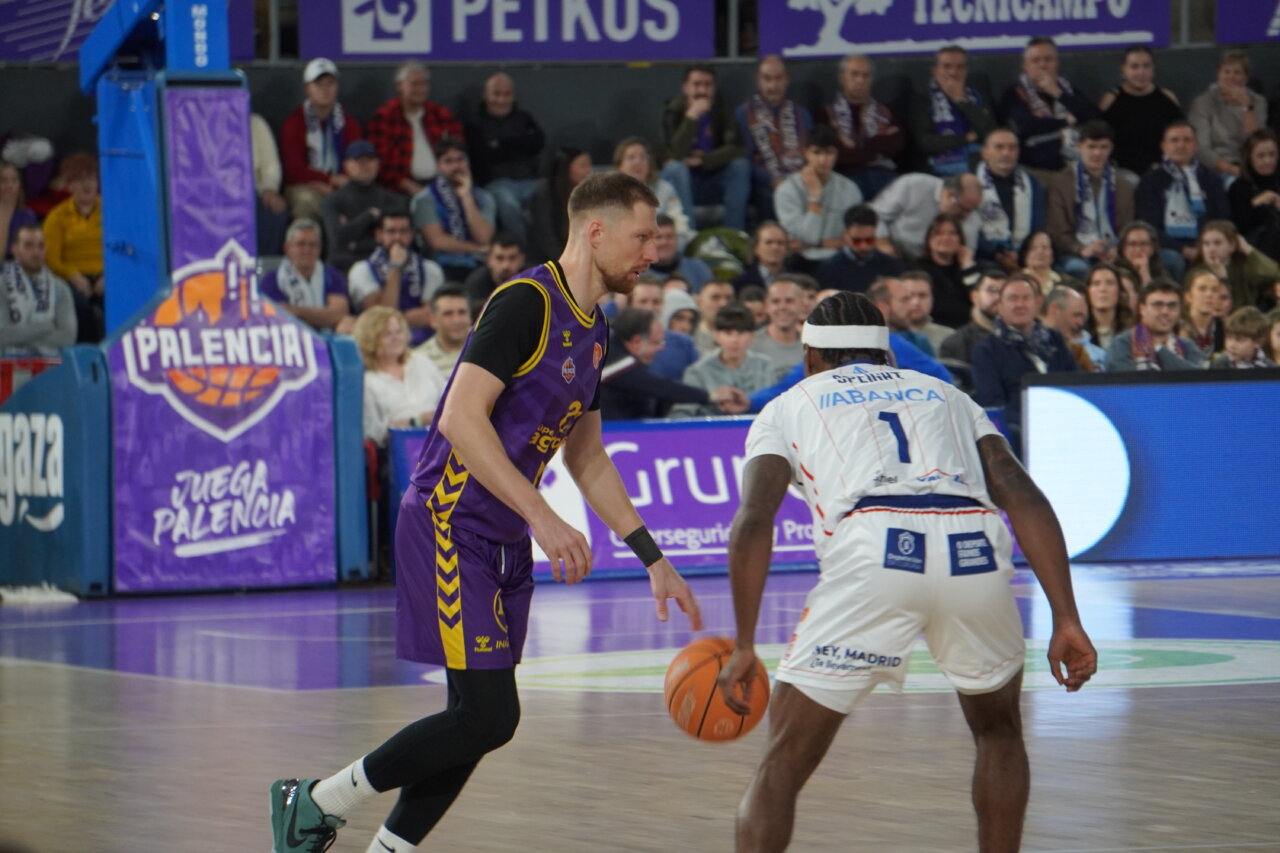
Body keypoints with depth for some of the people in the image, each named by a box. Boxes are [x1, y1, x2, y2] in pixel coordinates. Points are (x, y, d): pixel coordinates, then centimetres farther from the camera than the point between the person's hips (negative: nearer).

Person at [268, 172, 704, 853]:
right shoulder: (526, 303, -15)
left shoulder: (591, 330, 14)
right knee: (487, 717, -13)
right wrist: (543, 520, -26)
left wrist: (654, 559, 19)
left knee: (481, 721, 6)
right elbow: (461, 419, -23)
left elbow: (586, 459, 23)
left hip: (504, 541, 10)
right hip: (449, 527, -10)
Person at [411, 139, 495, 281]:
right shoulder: (425, 200, 6)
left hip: (478, 268, 3)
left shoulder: (483, 199, 15)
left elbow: (483, 238, -2)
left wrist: (466, 197, -2)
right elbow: (438, 241, -4)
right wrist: (478, 248, 1)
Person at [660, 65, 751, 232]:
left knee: (741, 165, -23)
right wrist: (692, 116, -32)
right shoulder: (673, 110, -10)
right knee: (675, 168, -32)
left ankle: (734, 233, -23)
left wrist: (701, 161, -23)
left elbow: (734, 149, -14)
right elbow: (677, 154, -25)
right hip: (685, 180, -2)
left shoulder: (722, 109, -2)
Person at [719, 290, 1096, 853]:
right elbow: (1026, 500, 18)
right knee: (998, 731, 31)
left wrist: (743, 647, 14)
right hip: (975, 552, 3)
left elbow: (752, 523, 9)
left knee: (780, 770, 8)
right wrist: (1066, 622, 12)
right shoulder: (946, 396, 35)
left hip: (871, 554, -2)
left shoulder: (789, 406, 28)